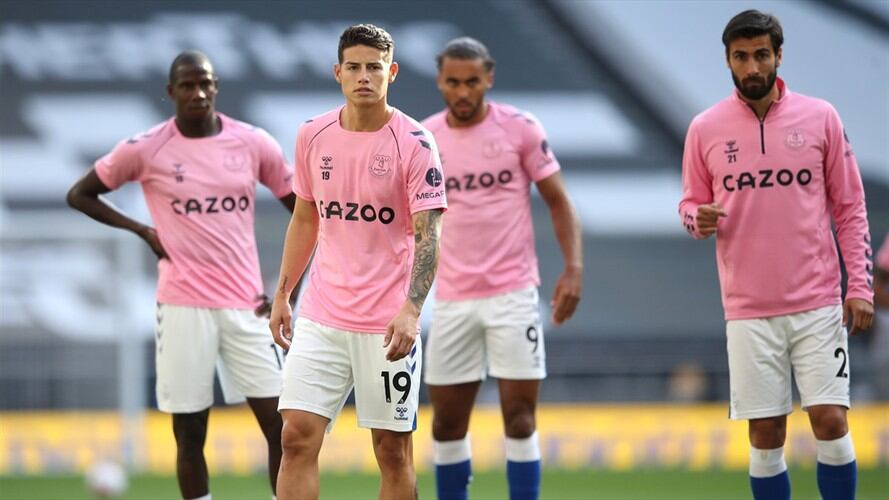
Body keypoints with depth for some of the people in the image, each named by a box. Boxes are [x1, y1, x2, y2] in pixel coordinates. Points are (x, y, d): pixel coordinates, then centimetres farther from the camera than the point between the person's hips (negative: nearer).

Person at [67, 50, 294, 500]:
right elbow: (80, 195, 8)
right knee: (189, 433, 2)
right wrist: (142, 231, -1)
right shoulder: (145, 149, -3)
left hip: (247, 305, 2)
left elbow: (303, 211, 10)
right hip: (183, 306, -2)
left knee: (281, 425, -3)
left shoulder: (253, 143, 2)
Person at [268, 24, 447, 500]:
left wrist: (410, 309, -26)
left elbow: (427, 235, -14)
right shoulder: (312, 135, 5)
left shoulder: (414, 142, -8)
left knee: (393, 450, 3)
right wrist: (282, 294, 14)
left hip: (389, 323, -3)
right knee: (298, 436, -6)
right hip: (321, 316, 3)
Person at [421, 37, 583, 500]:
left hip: (512, 293, -3)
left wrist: (573, 267, -11)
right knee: (447, 421, 6)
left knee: (520, 417, -5)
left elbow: (558, 202, 1)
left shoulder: (521, 129, -3)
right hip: (451, 300, 3)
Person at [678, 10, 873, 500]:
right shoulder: (705, 129, 3)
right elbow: (691, 203, 11)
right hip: (749, 310, 1)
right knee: (765, 435, 1)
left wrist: (859, 285, -3)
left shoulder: (820, 118, 1)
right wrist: (699, 218, -13)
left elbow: (850, 208, 4)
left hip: (818, 304, -1)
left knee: (830, 422, -7)